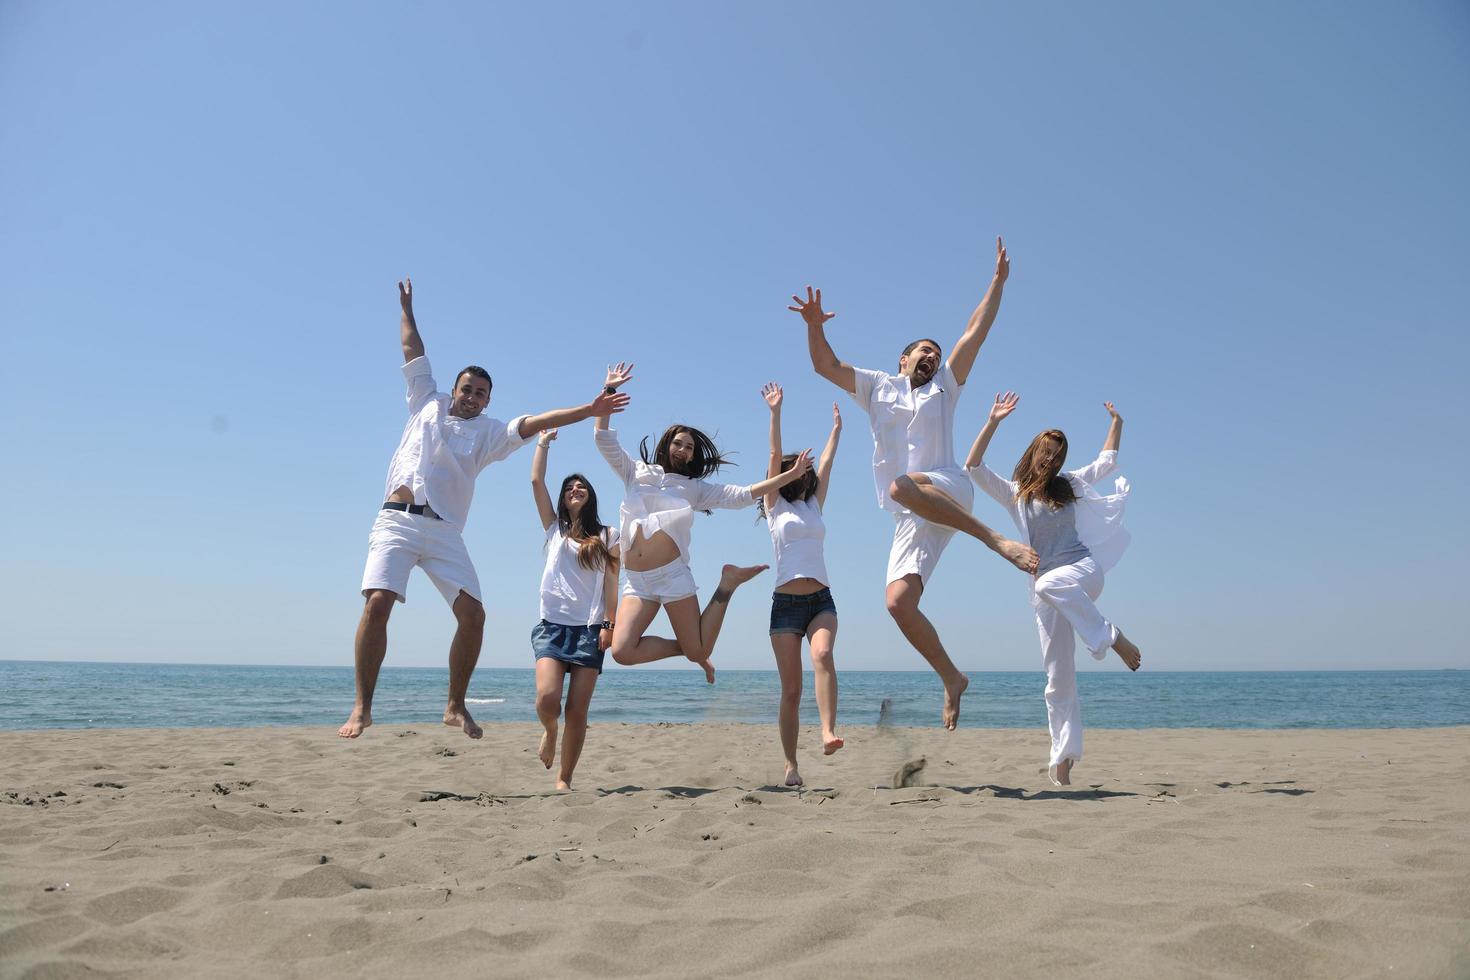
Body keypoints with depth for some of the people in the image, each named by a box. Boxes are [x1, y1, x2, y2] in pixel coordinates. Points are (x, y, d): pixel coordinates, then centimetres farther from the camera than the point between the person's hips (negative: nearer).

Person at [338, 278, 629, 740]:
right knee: (377, 603, -18)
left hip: (445, 532, 1)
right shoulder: (428, 403, 18)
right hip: (398, 520, -1)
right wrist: (406, 309, 29)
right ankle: (362, 707, -10)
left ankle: (455, 706, 4)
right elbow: (413, 353, 25)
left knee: (473, 614, -11)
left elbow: (535, 422, 5)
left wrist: (588, 410, -6)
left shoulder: (490, 432, 17)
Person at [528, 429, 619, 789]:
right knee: (547, 699, -18)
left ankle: (564, 781, 9)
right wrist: (543, 439, 14)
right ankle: (549, 732, 18)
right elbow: (536, 480, 7)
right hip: (552, 626, 0)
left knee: (577, 712, -3)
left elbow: (611, 583, 4)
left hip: (590, 629, 0)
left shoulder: (606, 536, 10)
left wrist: (608, 623, -6)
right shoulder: (555, 528, 13)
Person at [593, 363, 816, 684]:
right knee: (622, 652, -16)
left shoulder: (696, 488, 13)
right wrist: (609, 390, 5)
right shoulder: (636, 473, 16)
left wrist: (791, 475, 1)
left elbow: (743, 495, 7)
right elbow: (604, 439, 11)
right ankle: (684, 647, 11)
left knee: (698, 651, -4)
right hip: (636, 581, 2)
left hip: (673, 574, -1)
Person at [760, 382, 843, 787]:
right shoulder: (775, 506, 10)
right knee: (791, 689, -3)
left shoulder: (814, 507, 20)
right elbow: (775, 457, 5)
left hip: (821, 599, 3)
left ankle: (829, 732, -38)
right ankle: (791, 765, 5)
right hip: (786, 603, -3)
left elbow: (825, 464, 24)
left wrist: (836, 427, 31)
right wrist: (775, 412, 2)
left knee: (822, 655, -27)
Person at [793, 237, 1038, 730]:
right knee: (899, 602, -12)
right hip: (913, 518, 3)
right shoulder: (877, 387, 22)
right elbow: (825, 365, 13)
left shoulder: (944, 385, 19)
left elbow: (975, 332, 13)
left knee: (903, 486, -39)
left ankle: (997, 539, -35)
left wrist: (998, 281, 10)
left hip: (948, 491, -3)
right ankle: (951, 679, 4)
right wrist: (815, 325, -3)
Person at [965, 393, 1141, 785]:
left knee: (1048, 584, -40)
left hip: (1083, 570, 0)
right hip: (1047, 593, 0)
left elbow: (1107, 461, 28)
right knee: (1059, 679, -1)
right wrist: (993, 423, -6)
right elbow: (973, 467, -2)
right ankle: (1062, 760, 6)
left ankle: (1113, 638, -27)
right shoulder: (1013, 493, 10)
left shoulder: (1069, 485, 16)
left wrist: (1116, 422, 24)